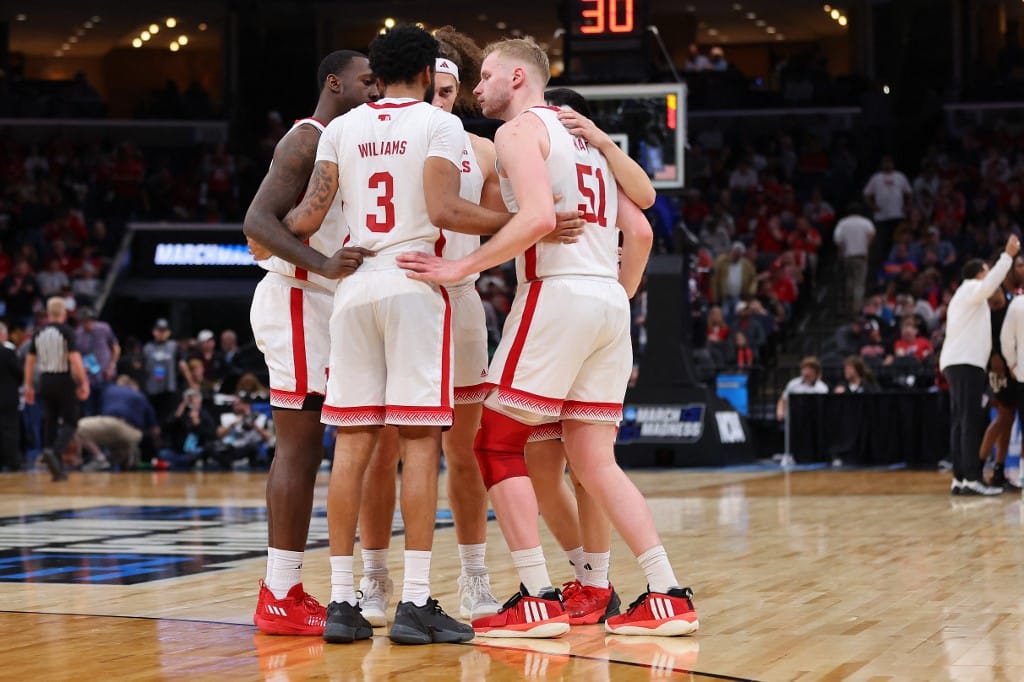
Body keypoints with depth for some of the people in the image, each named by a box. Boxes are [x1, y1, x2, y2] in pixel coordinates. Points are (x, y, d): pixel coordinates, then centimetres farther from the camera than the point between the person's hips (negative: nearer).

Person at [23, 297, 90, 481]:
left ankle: (57, 469, 10)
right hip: (64, 380, -5)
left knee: (50, 423, 11)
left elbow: (30, 361, 9)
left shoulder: (38, 333, 7)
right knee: (70, 422, 2)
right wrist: (84, 383, -13)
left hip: (45, 381, 5)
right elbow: (75, 359, -17)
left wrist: (28, 386, 16)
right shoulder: (66, 331, -9)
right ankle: (54, 452, -25)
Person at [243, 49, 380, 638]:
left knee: (302, 449, 9)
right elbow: (258, 222, -22)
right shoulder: (309, 139, -11)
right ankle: (280, 599, -9)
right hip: (297, 300, -10)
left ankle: (286, 591, 13)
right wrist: (323, 264, -35)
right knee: (301, 447, -10)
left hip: (321, 304, 10)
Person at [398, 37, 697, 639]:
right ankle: (669, 598, 4)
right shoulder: (584, 133, 23)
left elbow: (539, 217, -20)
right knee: (595, 461, 11)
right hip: (609, 300, 8)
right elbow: (640, 232, 19)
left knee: (497, 444, 0)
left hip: (557, 292, -8)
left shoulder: (520, 128, -3)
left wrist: (462, 268, -16)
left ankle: (539, 601, -5)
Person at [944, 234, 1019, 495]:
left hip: (955, 363, 10)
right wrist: (1008, 255, -25)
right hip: (966, 363, -10)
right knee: (971, 421, -14)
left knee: (960, 422, 5)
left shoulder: (964, 296, 30)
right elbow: (988, 286, -25)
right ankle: (972, 479, -20)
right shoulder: (971, 289, -1)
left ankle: (959, 479, 1)